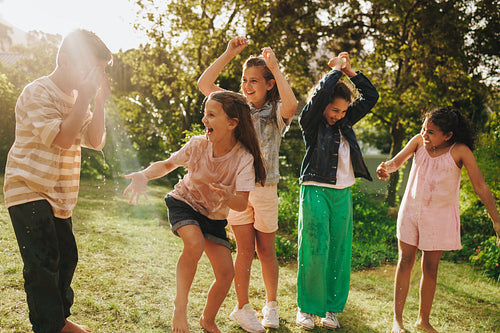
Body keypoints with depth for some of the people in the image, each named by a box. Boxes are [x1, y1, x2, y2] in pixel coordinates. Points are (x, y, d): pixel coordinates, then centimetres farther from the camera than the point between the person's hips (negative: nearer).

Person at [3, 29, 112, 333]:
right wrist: (85, 97, -22)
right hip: (29, 190, -8)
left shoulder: (78, 97, 12)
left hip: (59, 194, 8)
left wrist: (100, 101, -8)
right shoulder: (38, 93, -12)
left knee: (67, 256, 13)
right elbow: (62, 138, -23)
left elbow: (95, 141, 2)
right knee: (42, 262, -7)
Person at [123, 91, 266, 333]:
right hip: (184, 203, -1)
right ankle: (180, 306, -12)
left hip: (214, 216, 1)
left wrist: (229, 197, -54)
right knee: (195, 244, -32)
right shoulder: (198, 145, -20)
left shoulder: (244, 158, -24)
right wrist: (144, 176, -24)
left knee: (226, 273, -4)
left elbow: (242, 204, -31)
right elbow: (168, 164, -5)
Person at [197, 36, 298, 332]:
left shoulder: (276, 113, -4)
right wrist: (229, 53, -8)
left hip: (265, 188, -1)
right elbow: (204, 84, -3)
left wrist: (275, 67, -23)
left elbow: (291, 105, -29)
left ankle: (272, 306, 29)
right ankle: (243, 308, 20)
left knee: (266, 251, 11)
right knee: (245, 250, 6)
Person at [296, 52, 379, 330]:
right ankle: (307, 308, 8)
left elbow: (371, 96, 16)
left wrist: (350, 71, 8)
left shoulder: (345, 122, 13)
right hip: (315, 190, -5)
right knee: (315, 250, -7)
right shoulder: (311, 121, -2)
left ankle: (332, 308, 17)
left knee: (339, 251, 6)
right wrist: (336, 69, -3)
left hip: (343, 194, 5)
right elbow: (320, 94, -19)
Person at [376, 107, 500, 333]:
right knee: (405, 262, 2)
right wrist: (385, 168, -38)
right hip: (411, 210, 2)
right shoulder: (419, 141, -6)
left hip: (439, 216, -2)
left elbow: (480, 187, -16)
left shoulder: (460, 151, -15)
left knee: (430, 268, 7)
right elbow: (398, 161, -12)